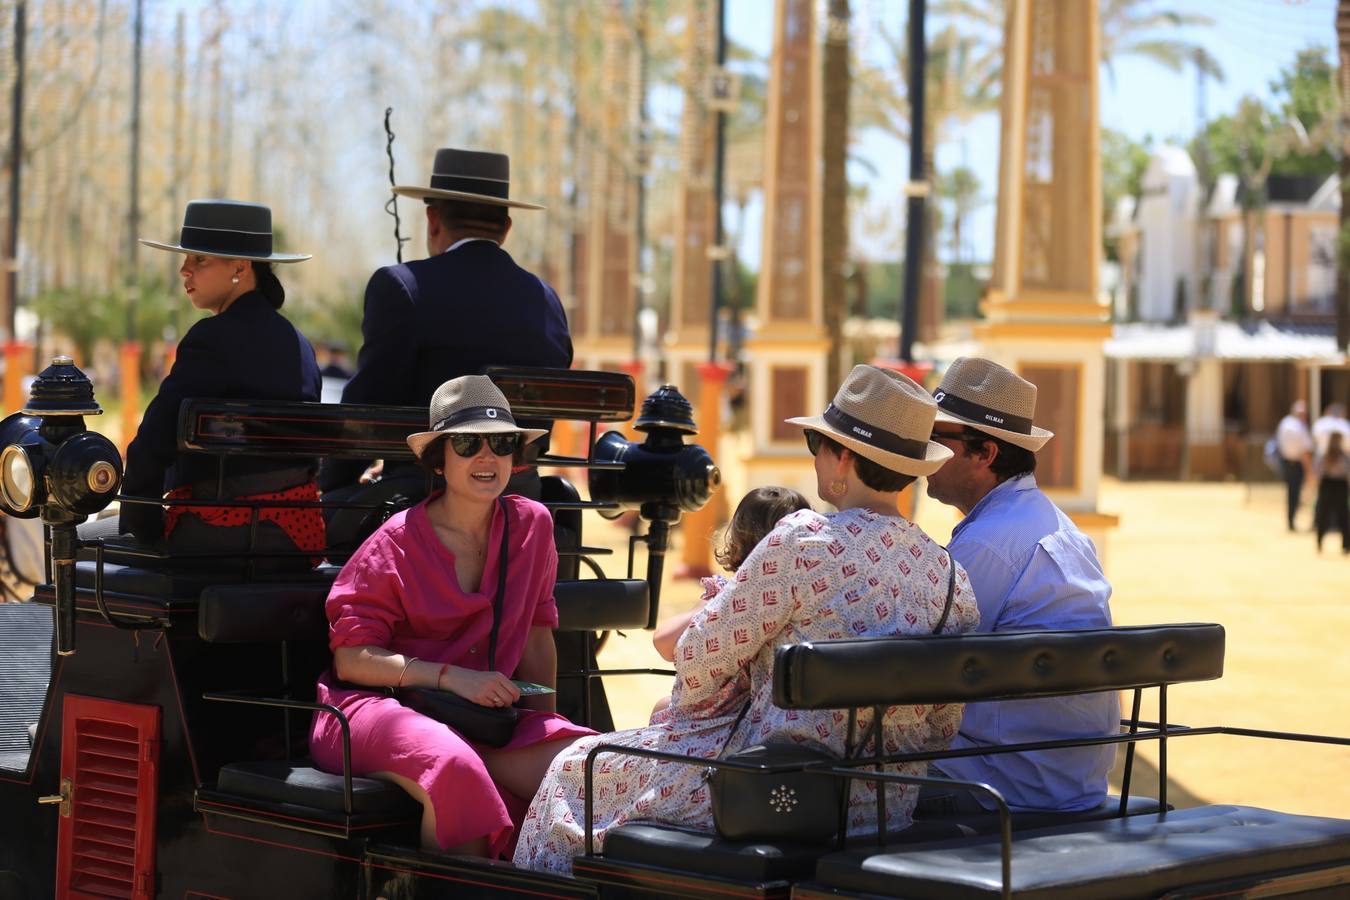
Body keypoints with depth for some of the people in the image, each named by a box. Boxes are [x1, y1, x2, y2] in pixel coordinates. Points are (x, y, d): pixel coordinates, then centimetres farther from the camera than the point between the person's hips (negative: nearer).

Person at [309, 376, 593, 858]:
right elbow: (351, 658, -10)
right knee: (456, 770, -38)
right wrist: (451, 677, -21)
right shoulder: (395, 544, -6)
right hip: (379, 705, -4)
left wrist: (546, 722, 6)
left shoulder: (531, 524, 7)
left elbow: (535, 635, 15)